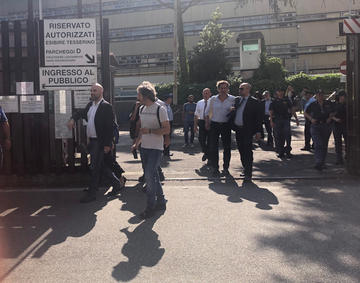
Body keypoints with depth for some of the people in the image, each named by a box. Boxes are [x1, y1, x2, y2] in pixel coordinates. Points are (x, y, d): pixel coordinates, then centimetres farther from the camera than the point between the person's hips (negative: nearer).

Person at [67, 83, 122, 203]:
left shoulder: (106, 106, -13)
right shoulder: (90, 104, 12)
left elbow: (110, 126, -17)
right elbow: (82, 112, 27)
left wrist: (108, 144, -19)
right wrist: (73, 119, 5)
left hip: (100, 142, -8)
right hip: (92, 141, 8)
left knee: (95, 167, -2)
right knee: (102, 166, 15)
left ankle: (91, 194, 7)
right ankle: (117, 185, 29)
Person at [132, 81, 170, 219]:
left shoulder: (160, 109, -11)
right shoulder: (142, 109, 12)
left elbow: (167, 130, -13)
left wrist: (150, 131, -21)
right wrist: (136, 143, 15)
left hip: (156, 148, -7)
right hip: (144, 147, 8)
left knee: (149, 176, -13)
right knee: (152, 176, 13)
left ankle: (150, 207, -2)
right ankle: (161, 202, 25)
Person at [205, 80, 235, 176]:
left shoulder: (232, 99, 0)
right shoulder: (213, 99, 4)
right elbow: (207, 112, 11)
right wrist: (207, 123, 3)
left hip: (226, 125, 0)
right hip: (214, 125, 0)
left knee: (227, 147, 4)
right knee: (213, 147, -3)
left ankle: (226, 168, 18)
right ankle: (215, 168, 6)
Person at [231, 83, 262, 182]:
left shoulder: (254, 102, -5)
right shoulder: (237, 100, 12)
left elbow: (259, 117, -6)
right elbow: (234, 113, 18)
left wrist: (258, 131, -10)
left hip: (247, 130, -6)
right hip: (238, 129, 6)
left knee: (247, 152, -6)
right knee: (241, 151, 13)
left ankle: (248, 174, -2)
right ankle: (245, 170, 26)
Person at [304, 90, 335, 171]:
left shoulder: (328, 104, 8)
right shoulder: (313, 105, 3)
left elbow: (332, 113, 17)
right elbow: (305, 113, 12)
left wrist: (330, 118, -3)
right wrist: (311, 119, -4)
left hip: (326, 126, 3)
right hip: (315, 126, -3)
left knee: (324, 145, 9)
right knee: (318, 145, -16)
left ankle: (322, 163, 23)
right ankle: (318, 163, -20)